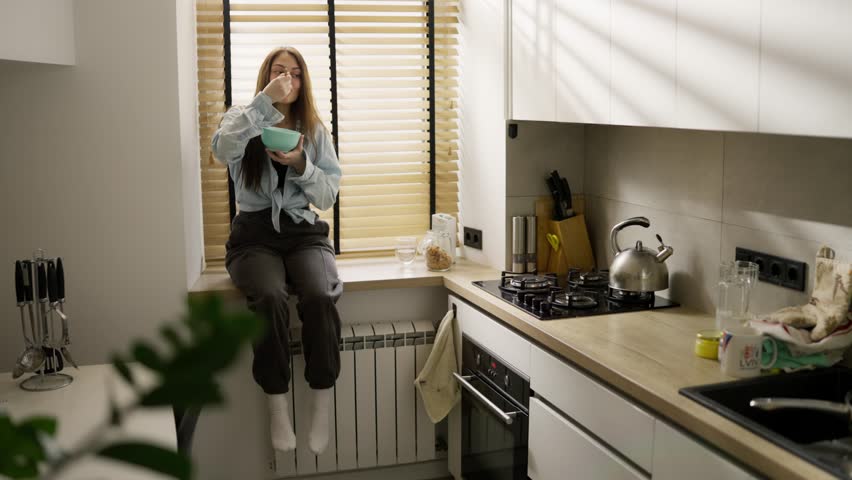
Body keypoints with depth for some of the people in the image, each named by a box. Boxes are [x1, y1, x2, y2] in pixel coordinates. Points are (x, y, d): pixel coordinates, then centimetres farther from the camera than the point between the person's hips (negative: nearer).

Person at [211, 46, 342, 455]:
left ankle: (322, 404, -17)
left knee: (320, 298, -31)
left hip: (304, 231, 1)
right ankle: (277, 406, -19)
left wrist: (301, 165, -12)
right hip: (254, 233, -1)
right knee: (269, 298, -33)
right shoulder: (242, 119, 6)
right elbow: (224, 150, -20)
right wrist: (264, 100, -23)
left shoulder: (315, 129, 12)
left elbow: (328, 195, 6)